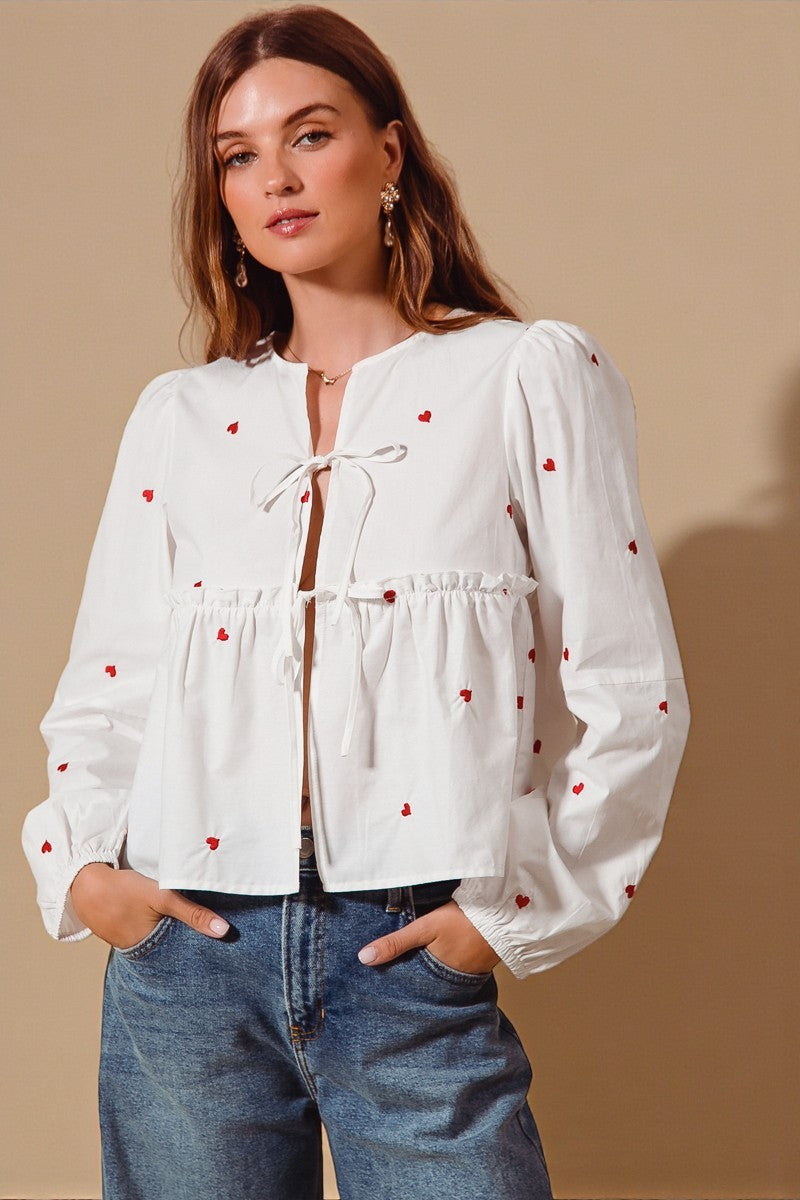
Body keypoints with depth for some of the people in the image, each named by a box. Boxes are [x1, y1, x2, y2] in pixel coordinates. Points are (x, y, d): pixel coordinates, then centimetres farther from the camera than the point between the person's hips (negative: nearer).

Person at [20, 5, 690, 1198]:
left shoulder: (532, 377, 1)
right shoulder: (179, 415, 12)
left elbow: (631, 695, -1)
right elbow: (103, 691, 15)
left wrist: (520, 910, -5)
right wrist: (78, 864, 0)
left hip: (413, 963, -2)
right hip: (184, 954, 3)